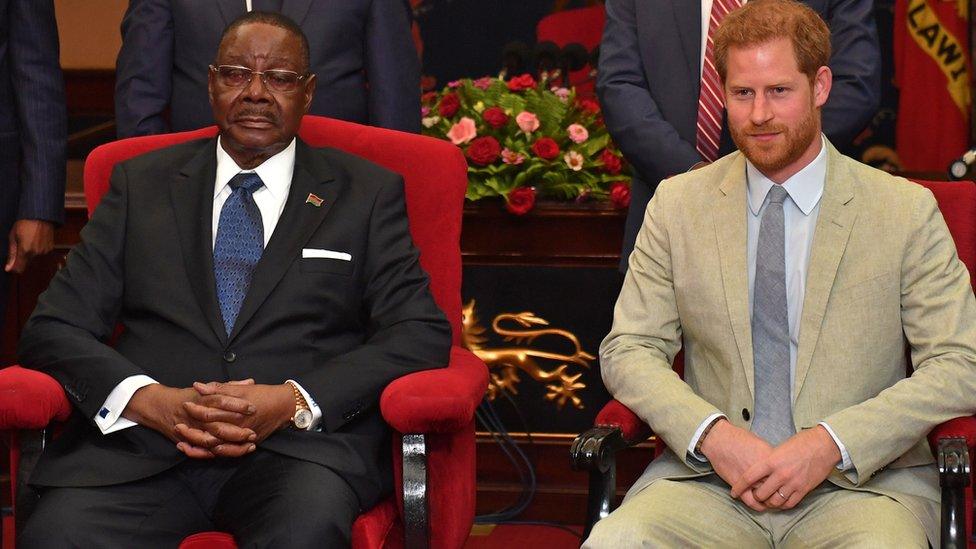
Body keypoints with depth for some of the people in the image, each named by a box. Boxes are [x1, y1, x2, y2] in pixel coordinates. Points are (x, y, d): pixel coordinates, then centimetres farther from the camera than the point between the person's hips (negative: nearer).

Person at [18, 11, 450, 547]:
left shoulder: (367, 193, 14)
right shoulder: (140, 183, 17)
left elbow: (423, 333, 4)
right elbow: (52, 327, 11)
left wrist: (293, 402, -13)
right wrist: (151, 400, -10)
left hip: (301, 446, -1)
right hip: (141, 443, 2)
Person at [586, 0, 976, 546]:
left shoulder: (906, 211, 4)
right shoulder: (678, 205, 11)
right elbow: (629, 351, 9)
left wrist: (831, 444, -13)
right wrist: (712, 434, -11)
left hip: (861, 481, -1)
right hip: (709, 479, 2)